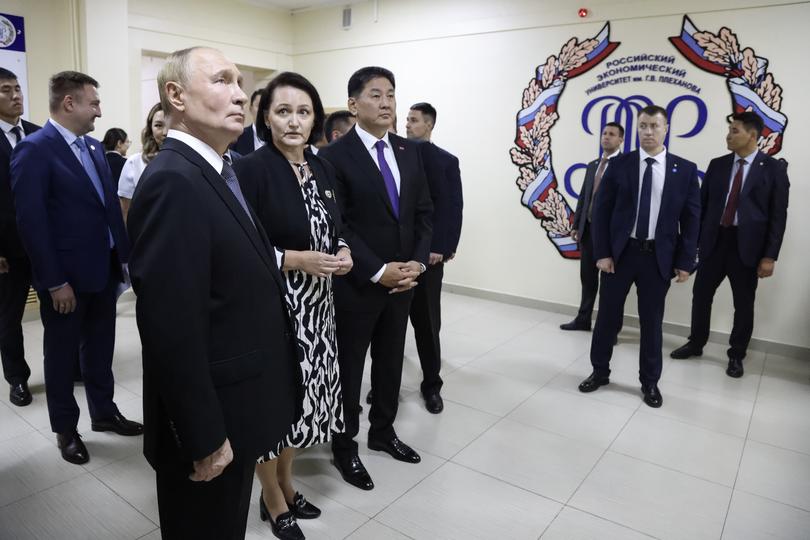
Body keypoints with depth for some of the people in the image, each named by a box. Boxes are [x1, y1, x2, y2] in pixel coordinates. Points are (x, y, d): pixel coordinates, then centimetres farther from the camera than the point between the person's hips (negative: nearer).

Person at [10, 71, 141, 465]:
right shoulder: (34, 149, -14)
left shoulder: (94, 147, 9)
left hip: (103, 269, 7)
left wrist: (123, 254, 6)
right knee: (62, 356, 11)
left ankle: (104, 412, 36)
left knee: (100, 349, 19)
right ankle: (65, 429, 28)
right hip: (66, 277, -6)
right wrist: (54, 282, -18)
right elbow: (31, 221, -17)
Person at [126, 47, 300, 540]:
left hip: (235, 410, 9)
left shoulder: (220, 172, 8)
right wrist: (204, 438, -21)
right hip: (210, 425, -8)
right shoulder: (173, 182, -23)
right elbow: (173, 328, -26)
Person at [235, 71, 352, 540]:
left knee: (300, 395, 17)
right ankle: (273, 500, 31)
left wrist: (343, 253, -4)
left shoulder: (323, 171, 7)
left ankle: (287, 484, 40)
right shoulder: (250, 169, -13)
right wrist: (296, 260, -22)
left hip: (317, 304, 6)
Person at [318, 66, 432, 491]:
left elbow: (423, 212, 8)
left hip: (403, 280, 6)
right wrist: (378, 271, -18)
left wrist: (417, 262, -5)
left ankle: (382, 431, 39)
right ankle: (345, 447, 28)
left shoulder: (410, 151, 7)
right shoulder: (335, 156, -11)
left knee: (391, 361, 19)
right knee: (349, 366, 10)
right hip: (357, 283, -5)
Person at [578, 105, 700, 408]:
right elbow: (601, 211, -1)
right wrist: (602, 252, -7)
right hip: (620, 252, 0)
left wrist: (685, 261, -3)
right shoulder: (619, 165, 1)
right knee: (607, 315, 9)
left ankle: (650, 382, 25)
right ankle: (600, 372, 26)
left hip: (659, 256, 0)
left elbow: (691, 219, 2)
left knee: (652, 321, 9)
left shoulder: (685, 170, 2)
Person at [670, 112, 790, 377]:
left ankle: (736, 355, 24)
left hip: (747, 245, -3)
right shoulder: (717, 165, 5)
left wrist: (770, 256, -11)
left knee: (743, 304, 8)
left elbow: (778, 215, -6)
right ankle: (696, 343, 29)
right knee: (701, 295, 11)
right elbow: (702, 204, 7)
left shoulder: (773, 168, -4)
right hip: (714, 241, 3)